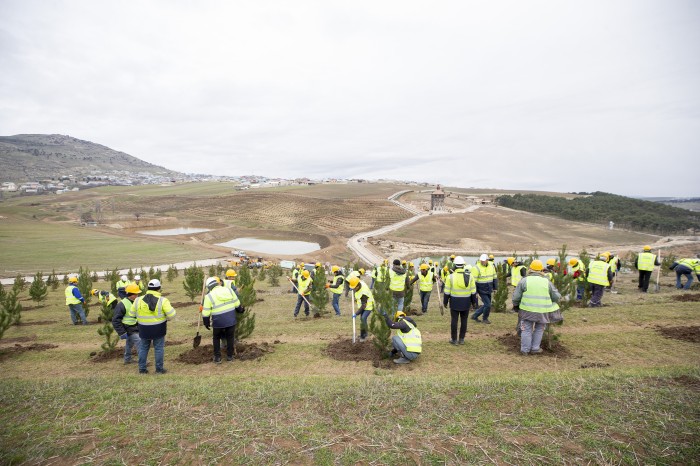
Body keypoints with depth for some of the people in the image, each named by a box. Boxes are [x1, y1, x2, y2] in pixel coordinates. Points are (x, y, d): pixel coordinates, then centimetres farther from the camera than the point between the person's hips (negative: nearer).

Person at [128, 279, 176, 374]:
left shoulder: (138, 300, -3)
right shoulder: (162, 300, -14)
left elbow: (131, 314, 6)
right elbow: (171, 314, -19)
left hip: (144, 329, 3)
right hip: (158, 329, -3)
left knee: (143, 348, 18)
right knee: (159, 348, 9)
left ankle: (142, 368, 25)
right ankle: (159, 369, 15)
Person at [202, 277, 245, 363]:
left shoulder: (209, 296, -7)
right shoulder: (229, 290, 2)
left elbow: (206, 313, -5)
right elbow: (237, 304, 10)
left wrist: (206, 323, 10)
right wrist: (241, 310, 28)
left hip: (218, 322, -2)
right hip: (231, 320, 3)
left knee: (216, 338, 19)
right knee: (230, 338, 19)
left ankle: (217, 357, 19)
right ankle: (230, 356, 25)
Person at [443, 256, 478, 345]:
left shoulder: (451, 276, -9)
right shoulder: (470, 276, -2)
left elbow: (447, 292, -5)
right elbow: (473, 291, 2)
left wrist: (445, 302, 6)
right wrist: (474, 302, 12)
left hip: (455, 302, -2)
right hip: (466, 302, 2)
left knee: (454, 320, 5)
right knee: (464, 320, 11)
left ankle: (454, 339, 12)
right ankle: (461, 339, 17)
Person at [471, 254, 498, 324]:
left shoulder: (491, 266, 0)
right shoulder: (476, 268, -18)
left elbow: (495, 278, 13)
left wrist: (495, 288, 12)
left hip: (489, 290, 7)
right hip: (482, 291, -7)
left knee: (486, 305, 13)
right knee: (487, 305, -6)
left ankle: (475, 315, 29)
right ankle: (485, 319, 19)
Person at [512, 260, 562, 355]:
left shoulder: (524, 280, -4)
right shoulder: (547, 281, 1)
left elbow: (516, 296, -3)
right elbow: (556, 296, 6)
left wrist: (515, 305, 16)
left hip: (527, 310, -1)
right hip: (542, 311, 1)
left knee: (526, 329, 10)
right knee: (539, 330, 18)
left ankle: (525, 350, 13)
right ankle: (535, 348, 22)